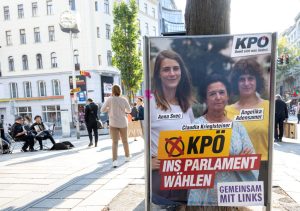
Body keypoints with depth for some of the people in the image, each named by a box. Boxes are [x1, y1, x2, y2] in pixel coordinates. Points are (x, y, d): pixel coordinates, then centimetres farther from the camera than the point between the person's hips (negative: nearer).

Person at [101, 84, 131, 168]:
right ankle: (127, 156, 34)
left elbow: (102, 110, -3)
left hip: (113, 123, -2)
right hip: (123, 122, 2)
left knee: (115, 142, -1)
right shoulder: (124, 100, -4)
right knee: (125, 140, 18)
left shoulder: (110, 99, -8)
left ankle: (115, 160, -13)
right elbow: (129, 110, 9)